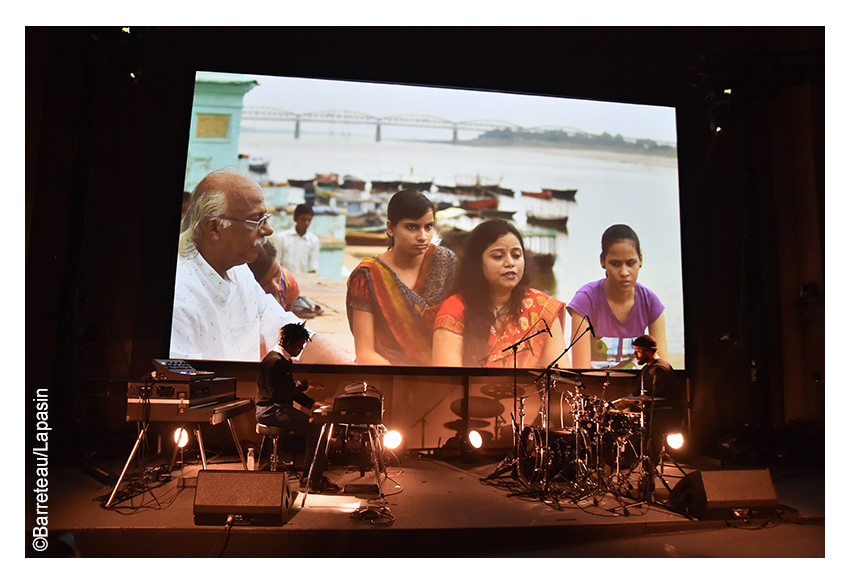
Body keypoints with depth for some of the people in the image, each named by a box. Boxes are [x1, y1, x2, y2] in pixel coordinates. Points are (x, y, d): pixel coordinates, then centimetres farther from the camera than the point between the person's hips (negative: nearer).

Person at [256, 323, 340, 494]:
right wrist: (304, 385, -17)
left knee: (317, 426, -3)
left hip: (281, 408, 10)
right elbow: (276, 392, -24)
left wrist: (312, 403, 10)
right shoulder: (274, 360, -16)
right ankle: (311, 478, -10)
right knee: (314, 428, -21)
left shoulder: (284, 360, 17)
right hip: (270, 410, -10)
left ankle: (314, 475, 1)